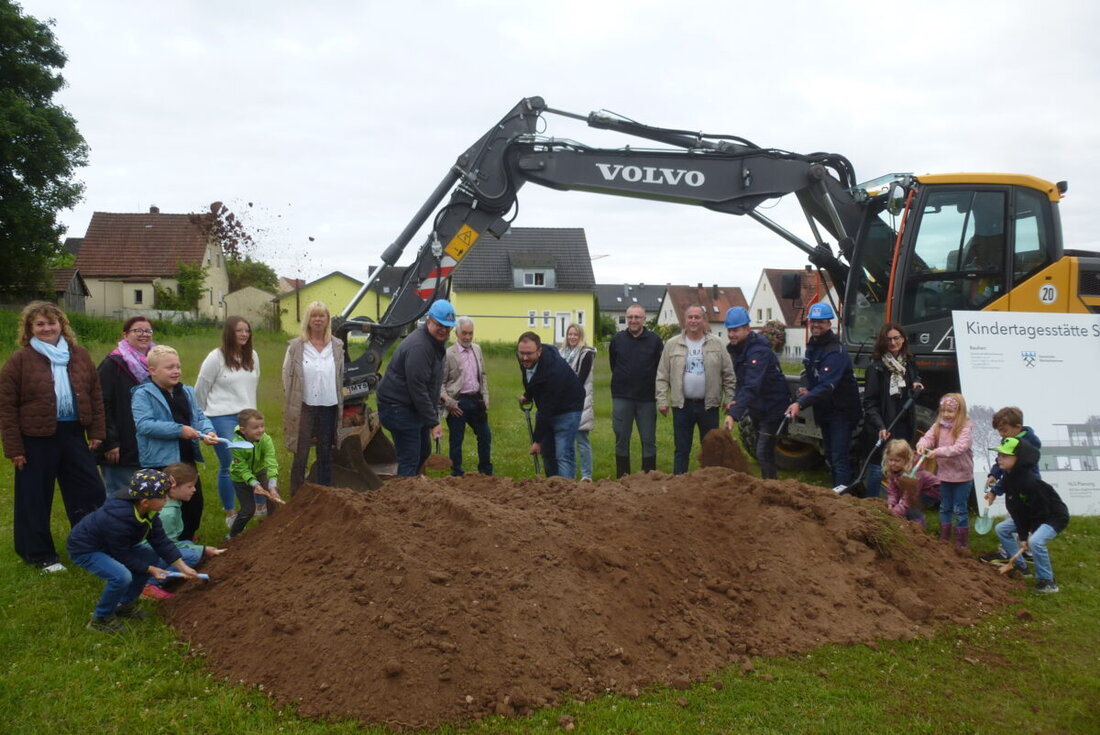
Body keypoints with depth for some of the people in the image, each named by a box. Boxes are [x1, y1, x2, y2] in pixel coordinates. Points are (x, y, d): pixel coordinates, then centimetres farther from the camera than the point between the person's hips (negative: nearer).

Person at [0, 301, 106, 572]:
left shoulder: (79, 355, 5)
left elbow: (95, 395, 9)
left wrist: (97, 432, 3)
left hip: (74, 435, 4)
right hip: (37, 440, -4)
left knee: (91, 492, 9)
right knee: (35, 499, 8)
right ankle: (40, 555, 23)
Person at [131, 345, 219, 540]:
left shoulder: (186, 392, 12)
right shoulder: (143, 394, -10)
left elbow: (200, 416, 13)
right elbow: (143, 424, -22)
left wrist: (208, 431, -9)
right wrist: (179, 430, -24)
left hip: (187, 458, 7)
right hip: (160, 461, -7)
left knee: (194, 501, 14)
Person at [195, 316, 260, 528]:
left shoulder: (252, 356, 8)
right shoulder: (216, 357, -7)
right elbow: (201, 389, -1)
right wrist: (202, 418, 7)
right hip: (222, 418, -4)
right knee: (228, 466, -1)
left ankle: (259, 506, 19)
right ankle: (230, 514, 12)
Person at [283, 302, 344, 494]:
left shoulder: (337, 346, 4)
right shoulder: (295, 346, -3)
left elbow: (340, 377, 10)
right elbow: (287, 378, 0)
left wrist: (340, 404, 7)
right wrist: (291, 408, -3)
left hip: (329, 407, 3)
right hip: (304, 407, -3)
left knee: (325, 455, 13)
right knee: (300, 456, 3)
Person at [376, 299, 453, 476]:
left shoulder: (436, 343, 9)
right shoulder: (419, 346, -24)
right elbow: (417, 388, -26)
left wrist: (434, 416, 14)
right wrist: (433, 422, -23)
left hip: (414, 407, 11)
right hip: (397, 407, -10)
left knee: (424, 452, 19)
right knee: (409, 459, -10)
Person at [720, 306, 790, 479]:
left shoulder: (759, 351, -28)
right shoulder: (736, 349, 1)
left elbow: (752, 386, -40)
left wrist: (734, 415, -48)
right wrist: (736, 400, -5)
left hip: (773, 408, -9)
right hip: (758, 409, 9)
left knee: (764, 453, -11)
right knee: (762, 451, 19)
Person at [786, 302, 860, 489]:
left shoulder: (835, 351, -23)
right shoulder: (812, 345, 6)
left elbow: (826, 386, -33)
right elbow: (807, 371, 19)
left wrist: (801, 404, -43)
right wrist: (805, 387, -4)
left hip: (841, 411, -9)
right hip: (824, 410, 9)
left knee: (839, 458, -15)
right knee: (830, 455, 18)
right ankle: (836, 490, 29)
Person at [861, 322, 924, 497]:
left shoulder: (910, 363, 9)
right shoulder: (876, 367, -11)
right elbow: (869, 402, -14)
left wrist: (917, 385, 4)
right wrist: (880, 427, -24)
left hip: (904, 424, 6)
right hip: (882, 426, -6)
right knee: (879, 467, -2)